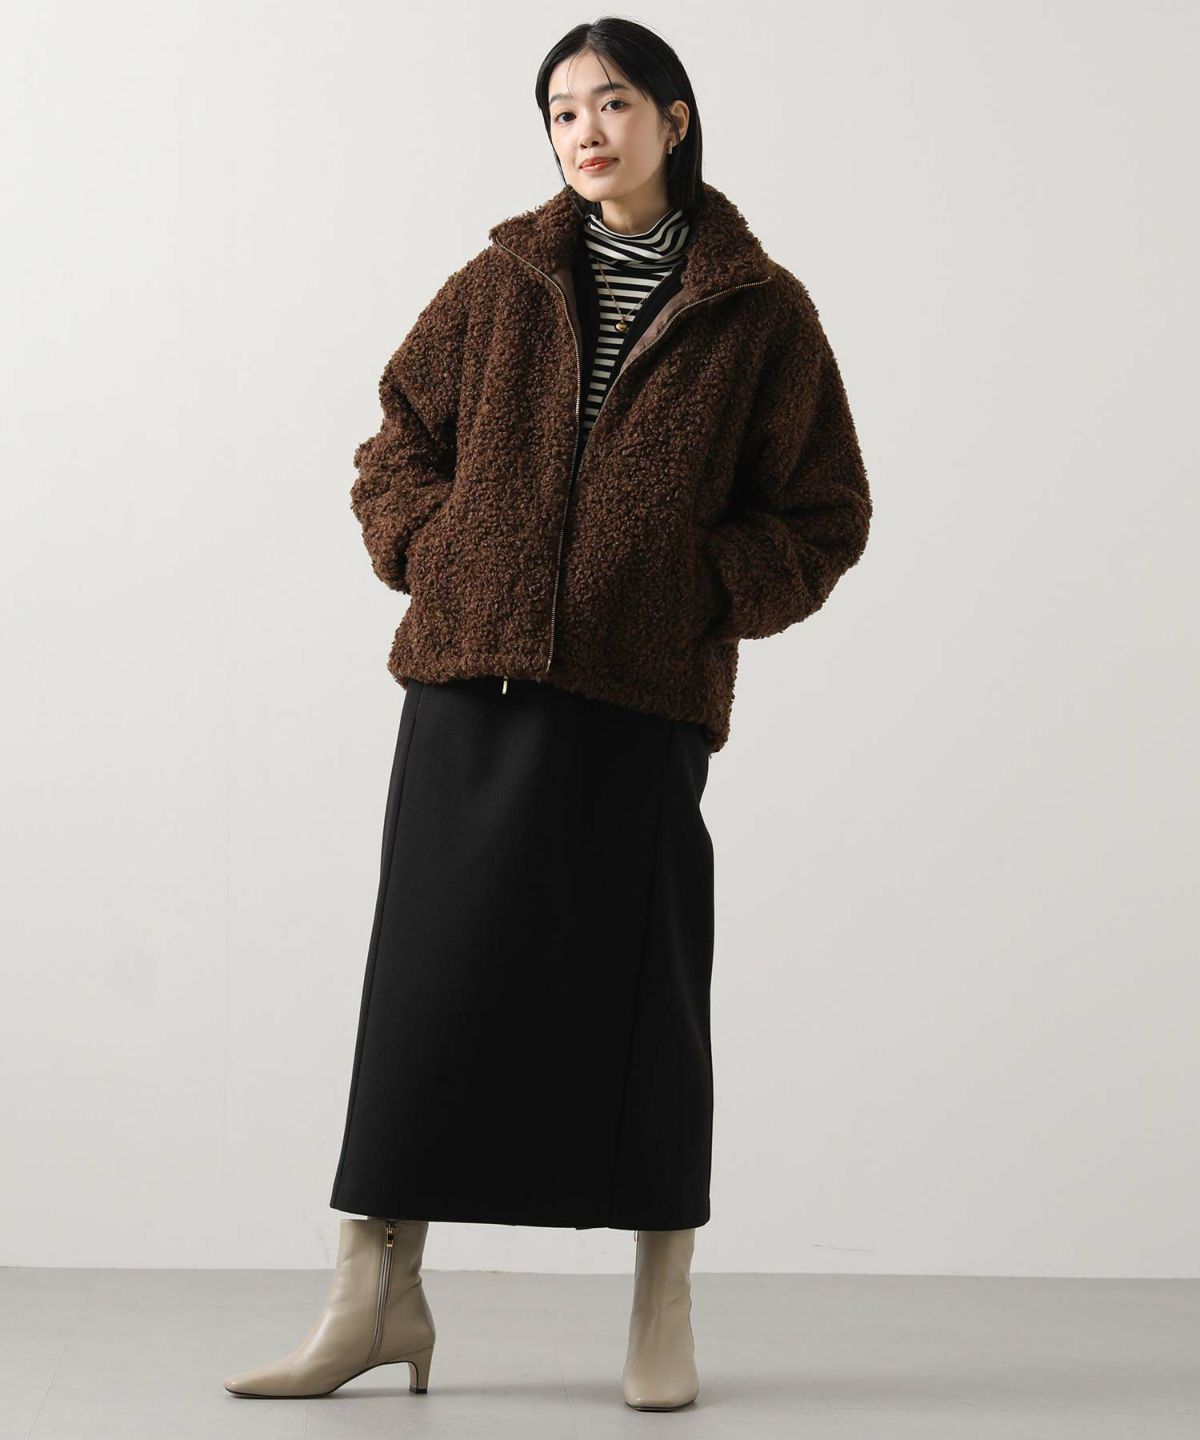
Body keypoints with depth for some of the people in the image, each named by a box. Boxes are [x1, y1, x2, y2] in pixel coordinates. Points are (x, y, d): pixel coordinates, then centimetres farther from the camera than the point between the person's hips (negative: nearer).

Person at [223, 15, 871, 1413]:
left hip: (642, 695, -2)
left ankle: (663, 1307, 15)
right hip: (469, 674, 2)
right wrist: (436, 559, 0)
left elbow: (824, 513, 8)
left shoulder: (759, 311, 5)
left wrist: (705, 600, -5)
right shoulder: (500, 285, 11)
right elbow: (396, 447, 17)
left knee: (635, 985, 1)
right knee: (431, 970, 2)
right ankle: (378, 1292, 10)